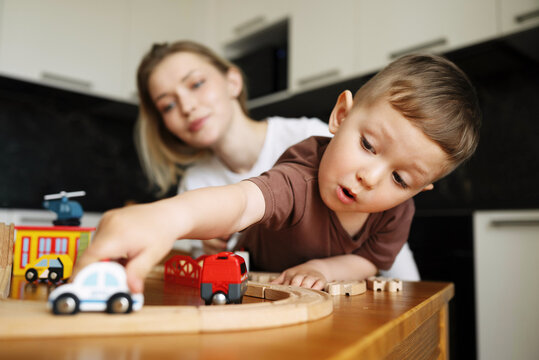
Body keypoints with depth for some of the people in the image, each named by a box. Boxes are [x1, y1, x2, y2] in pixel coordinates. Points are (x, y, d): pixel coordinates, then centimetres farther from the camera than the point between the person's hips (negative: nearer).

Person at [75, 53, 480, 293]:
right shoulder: (301, 183, -41)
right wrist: (167, 215, -82)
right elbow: (243, 201, -61)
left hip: (325, 300, 1)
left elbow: (371, 260, -7)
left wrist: (324, 268, -29)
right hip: (257, 275, 0)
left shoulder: (398, 210, -22)